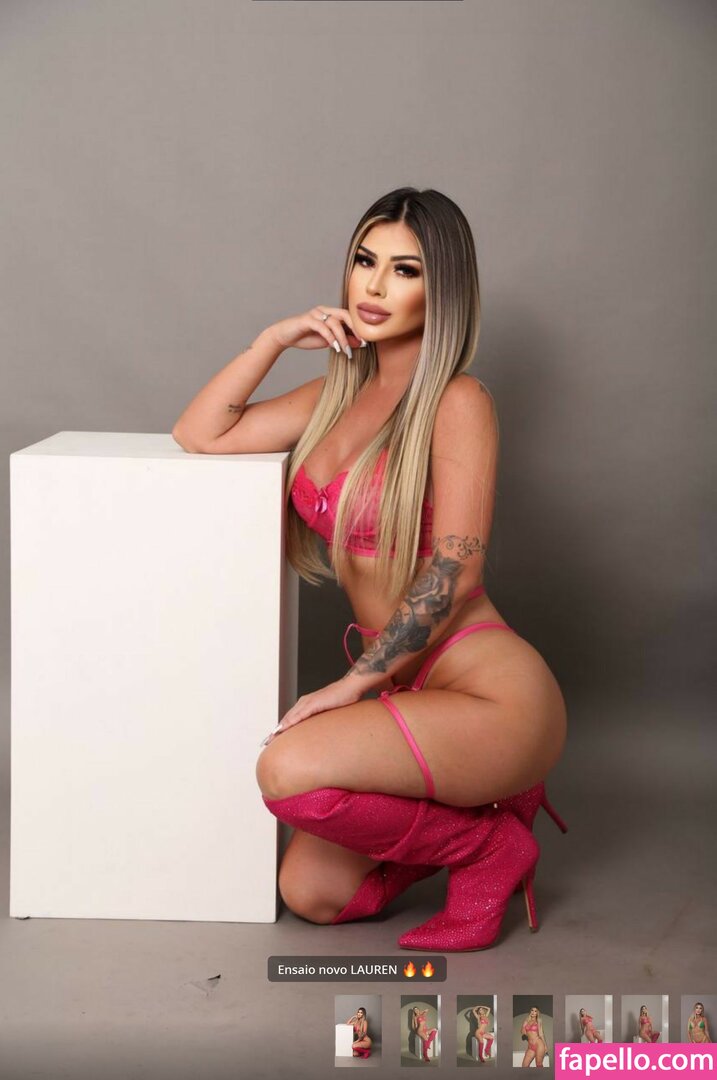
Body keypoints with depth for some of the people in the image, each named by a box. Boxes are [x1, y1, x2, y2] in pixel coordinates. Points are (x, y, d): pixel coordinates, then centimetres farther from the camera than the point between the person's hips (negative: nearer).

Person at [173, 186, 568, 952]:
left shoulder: (456, 402, -11)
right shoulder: (339, 393, 11)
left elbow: (453, 571, -17)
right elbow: (196, 436, 10)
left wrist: (356, 680, -17)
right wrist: (276, 338, 1)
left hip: (490, 694, -7)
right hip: (407, 691, 7)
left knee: (286, 770, -28)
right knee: (310, 895, 1)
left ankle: (487, 844, -3)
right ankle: (481, 798, 21)